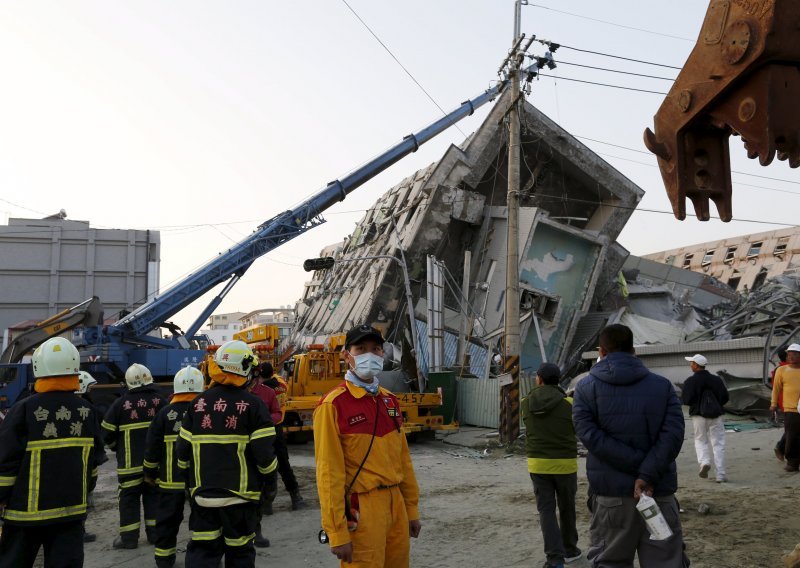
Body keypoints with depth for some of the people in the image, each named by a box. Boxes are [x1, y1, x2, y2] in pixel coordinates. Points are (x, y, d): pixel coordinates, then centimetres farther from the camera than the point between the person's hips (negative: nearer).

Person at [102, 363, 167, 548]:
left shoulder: (120, 403, -8)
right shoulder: (160, 401, -1)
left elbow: (107, 432, -4)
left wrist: (117, 448, 15)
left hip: (130, 462, -3)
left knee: (129, 497, 6)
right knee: (153, 495, 13)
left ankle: (129, 537, 9)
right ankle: (154, 533, 18)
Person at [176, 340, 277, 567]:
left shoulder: (198, 403, 1)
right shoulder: (253, 405, -11)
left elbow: (182, 450, 4)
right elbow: (263, 452, -14)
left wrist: (191, 477, 21)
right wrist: (270, 472, 6)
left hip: (203, 492, 3)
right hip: (240, 493, -3)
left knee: (202, 549, 11)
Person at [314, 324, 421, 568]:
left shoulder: (390, 400, 9)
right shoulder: (333, 405, -12)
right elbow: (329, 473, -14)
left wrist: (412, 509, 15)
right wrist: (337, 533, -15)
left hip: (395, 503, 7)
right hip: (361, 510, -6)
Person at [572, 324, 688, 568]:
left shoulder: (586, 388, 1)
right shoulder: (663, 385, 6)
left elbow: (590, 435, -12)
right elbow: (673, 433, -8)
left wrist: (639, 465, -13)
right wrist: (648, 475, -16)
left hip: (611, 494, -1)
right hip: (659, 492, 1)